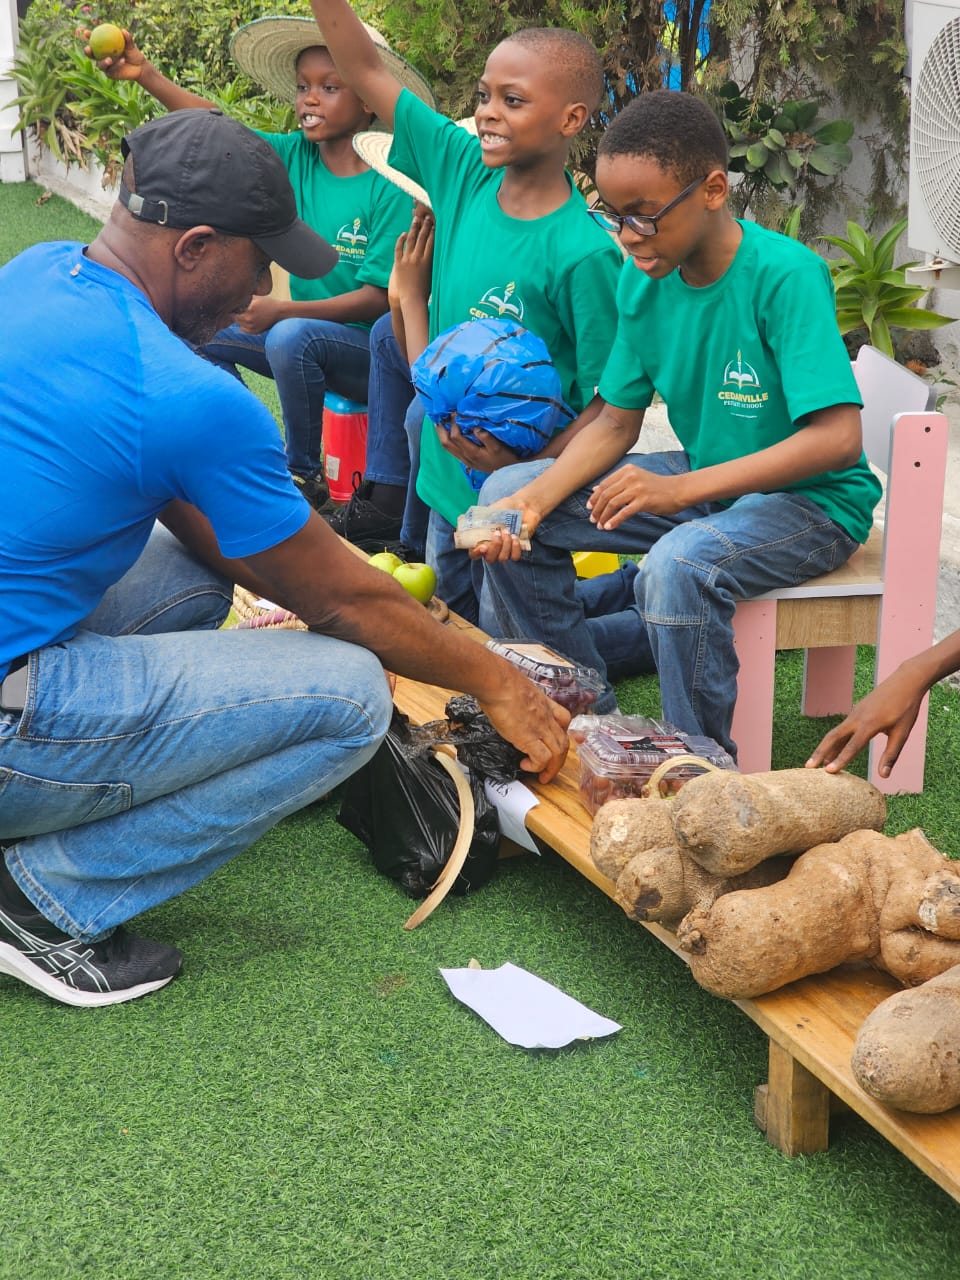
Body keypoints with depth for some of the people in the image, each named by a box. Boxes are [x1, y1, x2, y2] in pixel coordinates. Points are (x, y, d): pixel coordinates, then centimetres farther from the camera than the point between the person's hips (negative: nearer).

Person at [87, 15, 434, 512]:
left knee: (291, 336, -35)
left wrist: (281, 310, -31)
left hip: (366, 348, -8)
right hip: (306, 329, 8)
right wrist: (145, 75, -27)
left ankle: (306, 479, -16)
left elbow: (377, 298, -21)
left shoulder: (388, 193, -18)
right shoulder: (295, 158, 0)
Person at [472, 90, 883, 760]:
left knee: (681, 563, -38)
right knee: (506, 495, -2)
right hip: (701, 483, 7)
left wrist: (681, 488, -37)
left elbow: (838, 437, -31)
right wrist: (534, 500, -16)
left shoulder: (786, 275, -24)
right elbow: (616, 421, 2)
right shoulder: (642, 280, -4)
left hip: (811, 500, -7)